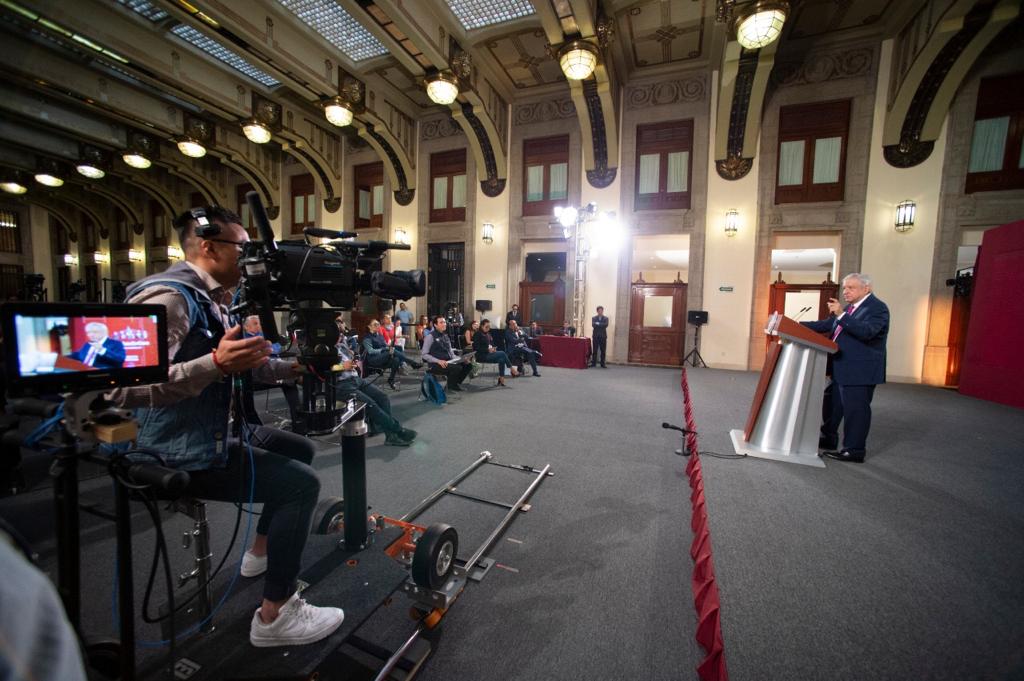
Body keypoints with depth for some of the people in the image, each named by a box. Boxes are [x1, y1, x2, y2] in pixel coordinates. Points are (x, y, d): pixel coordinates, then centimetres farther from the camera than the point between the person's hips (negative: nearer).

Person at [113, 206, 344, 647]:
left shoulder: (210, 301, 11)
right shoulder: (168, 298, -21)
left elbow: (246, 366, 15)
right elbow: (125, 388, -32)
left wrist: (296, 367, 3)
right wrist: (216, 364, -41)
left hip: (216, 433, 10)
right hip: (184, 455, -10)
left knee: (299, 450, 19)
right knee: (302, 482, -16)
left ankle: (262, 551, 34)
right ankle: (274, 616, -1)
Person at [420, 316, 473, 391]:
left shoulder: (446, 336, 15)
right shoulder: (430, 336, -7)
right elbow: (424, 355, -10)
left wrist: (457, 358, 0)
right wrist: (438, 361, -22)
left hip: (448, 362, 7)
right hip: (435, 364, -7)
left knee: (467, 365, -13)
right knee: (457, 368, -30)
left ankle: (456, 383, 5)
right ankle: (451, 386, -5)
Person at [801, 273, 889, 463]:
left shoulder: (877, 308, -12)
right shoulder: (849, 308, 14)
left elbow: (866, 332, -28)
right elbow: (826, 325, 16)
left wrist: (841, 314, -34)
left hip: (860, 370, -9)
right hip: (840, 368, 9)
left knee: (855, 410, -1)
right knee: (832, 405, 19)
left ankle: (854, 451, 10)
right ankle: (828, 439, 33)